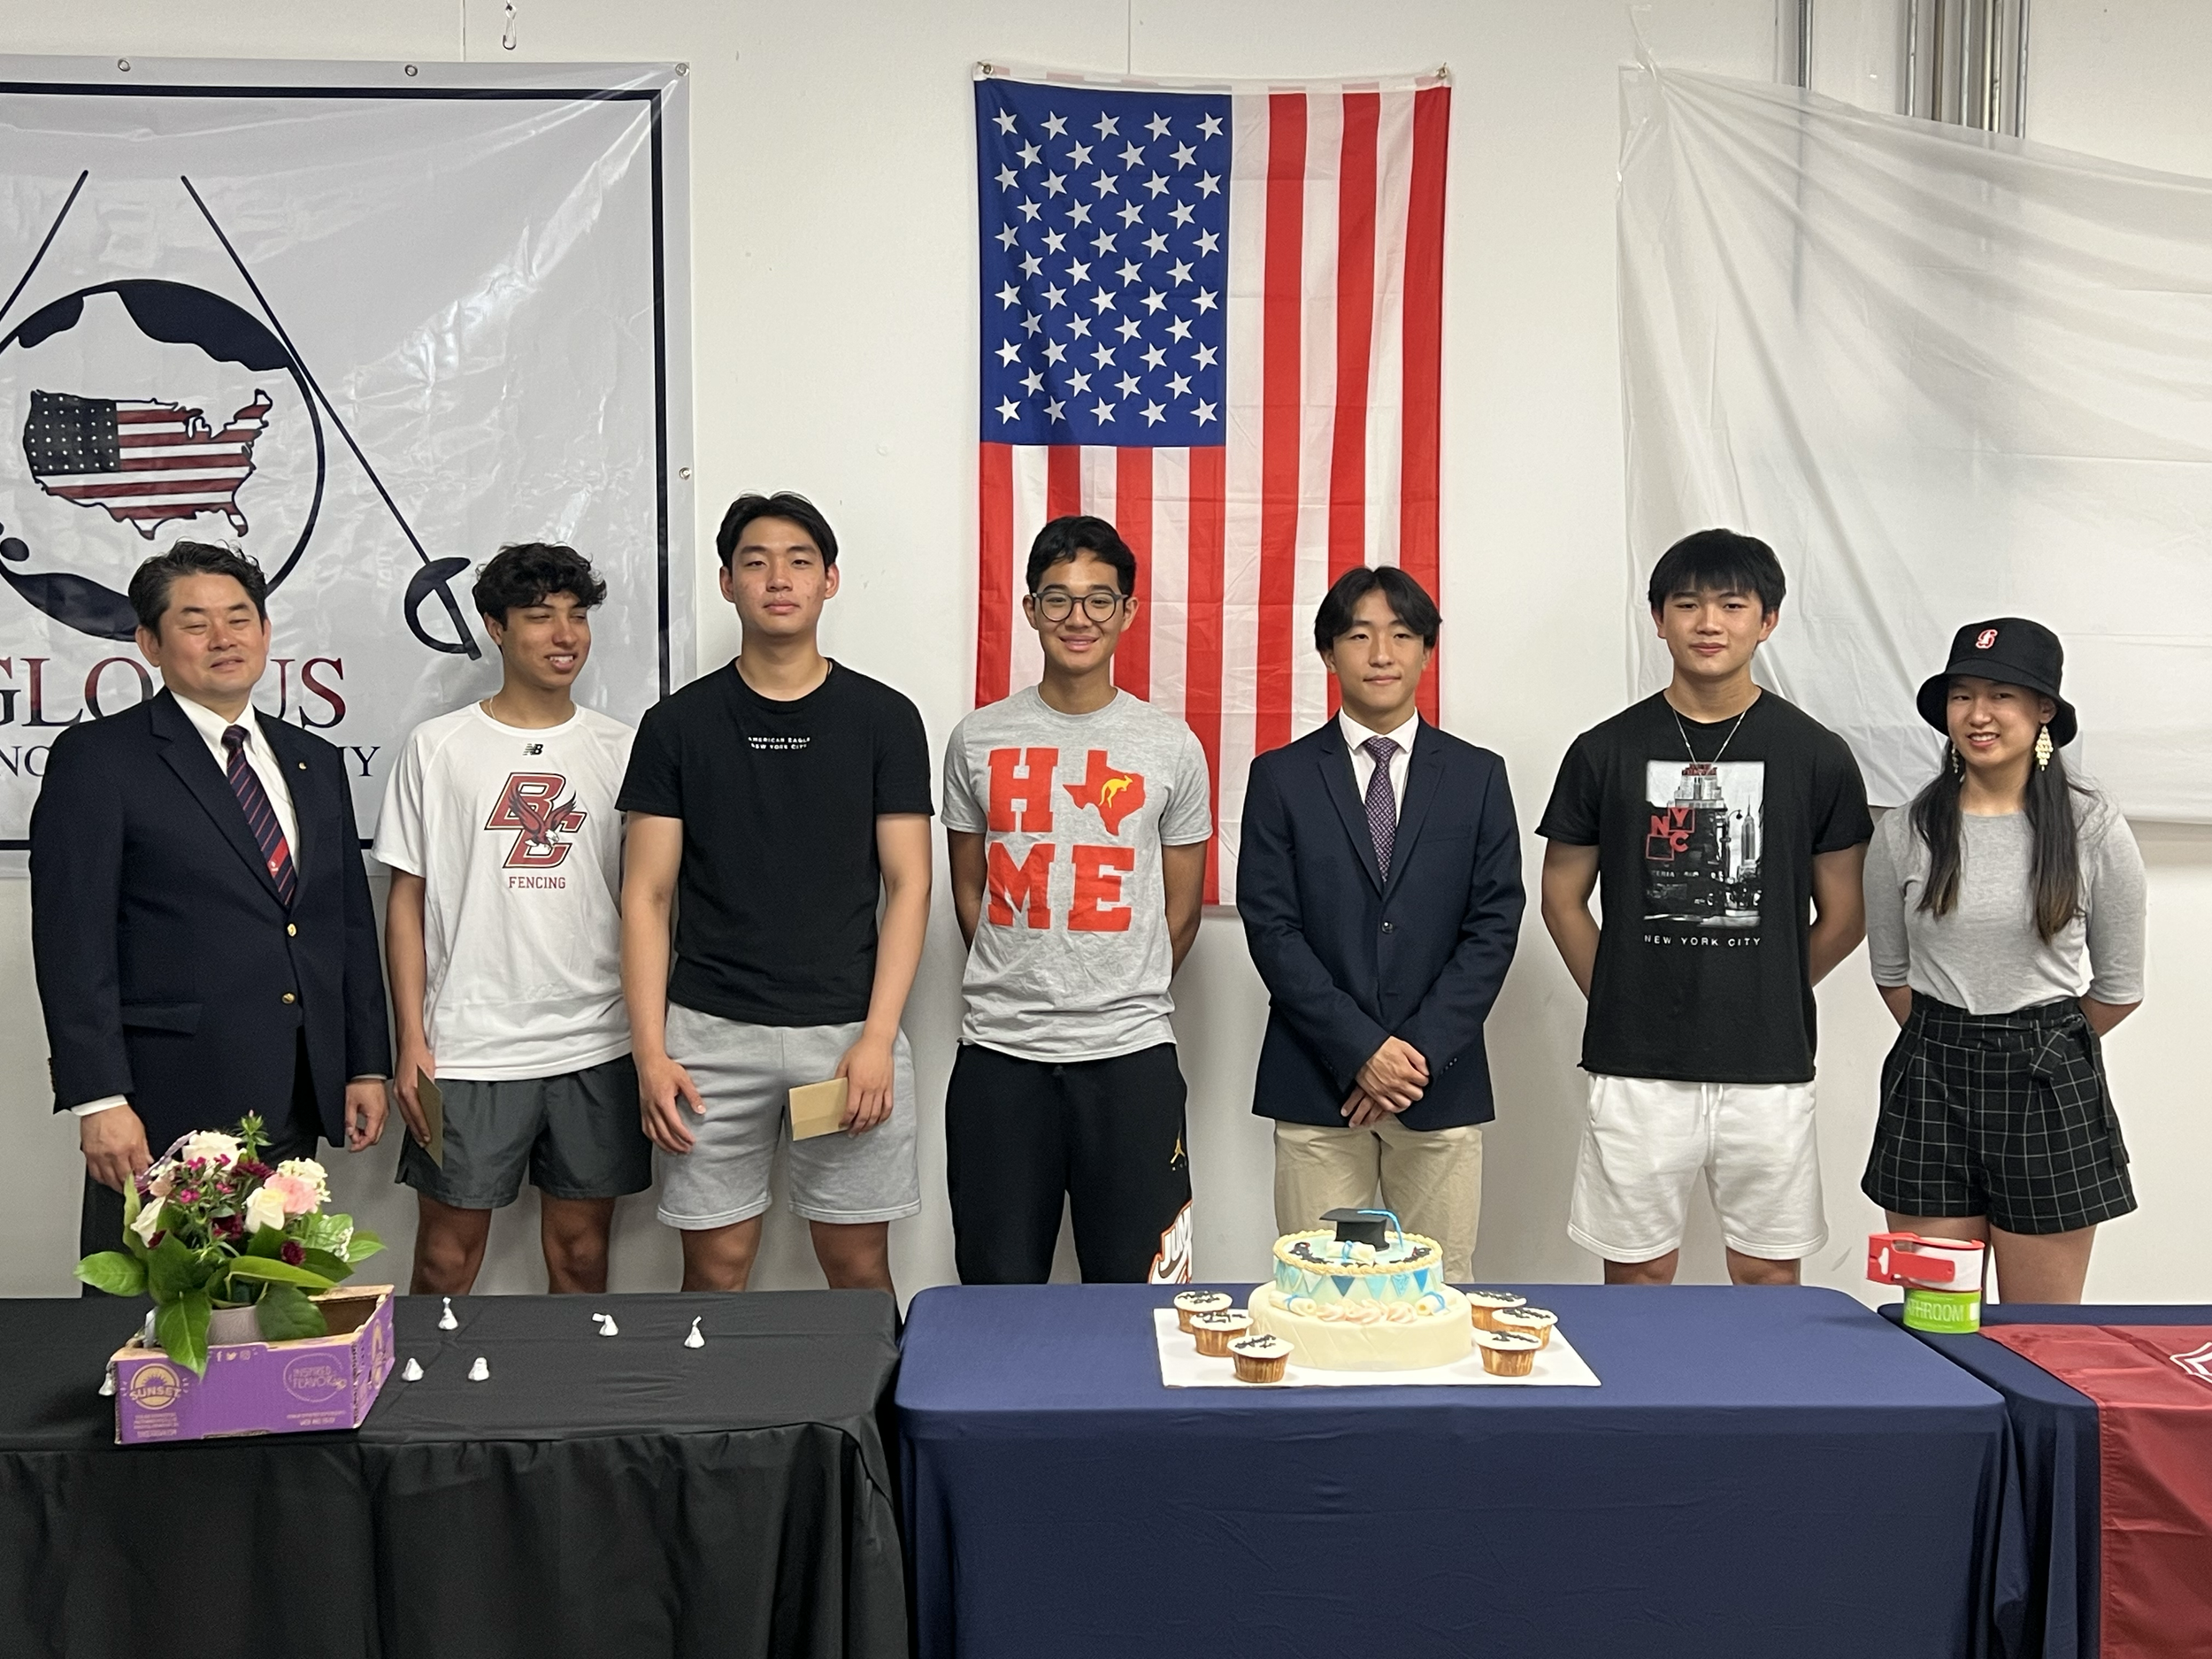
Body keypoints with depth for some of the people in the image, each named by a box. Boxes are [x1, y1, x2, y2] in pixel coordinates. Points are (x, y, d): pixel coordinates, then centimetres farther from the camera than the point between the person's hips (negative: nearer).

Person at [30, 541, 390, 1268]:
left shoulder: (316, 763, 15)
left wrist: (368, 1065, 12)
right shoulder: (97, 759, -2)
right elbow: (72, 941, -8)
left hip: (296, 1100, 5)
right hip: (167, 1100, -5)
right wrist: (99, 1100, -14)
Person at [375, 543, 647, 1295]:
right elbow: (407, 901, 2)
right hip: (467, 1050, -1)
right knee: (447, 1257, 5)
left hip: (595, 1048, 2)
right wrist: (411, 1041, -4)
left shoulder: (619, 750, 6)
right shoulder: (438, 747, 2)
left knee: (581, 1251, 10)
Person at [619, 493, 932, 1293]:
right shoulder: (678, 724, 4)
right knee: (715, 1270, 7)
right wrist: (649, 1052, -5)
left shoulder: (884, 718, 3)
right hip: (711, 1033, 1)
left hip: (849, 1031, 0)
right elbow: (647, 896, 3)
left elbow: (907, 885, 1)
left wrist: (876, 1038, -9)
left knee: (860, 1266, 7)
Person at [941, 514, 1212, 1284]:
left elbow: (1181, 907, 9)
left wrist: (1127, 1004, 10)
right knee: (998, 1287, 9)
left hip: (1131, 1053, -1)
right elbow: (970, 889, 12)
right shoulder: (978, 739, 4)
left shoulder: (1171, 746, 2)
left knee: (1134, 1285, 7)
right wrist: (1016, 994, 9)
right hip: (998, 1053, 1)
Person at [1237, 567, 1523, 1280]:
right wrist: (1360, 1049, -11)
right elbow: (1271, 928, -3)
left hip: (1442, 1082, 1)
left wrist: (1422, 1050, -9)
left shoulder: (1477, 776, 8)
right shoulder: (1281, 777, 4)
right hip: (1317, 1084, -1)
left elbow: (1493, 926, 1)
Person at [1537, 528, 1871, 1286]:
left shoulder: (1816, 755, 2)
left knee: (1768, 1276, 10)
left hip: (1769, 1068, 0)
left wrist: (1768, 997, 7)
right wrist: (1621, 1000, 3)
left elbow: (1843, 916, 8)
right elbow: (1562, 897, 8)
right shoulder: (1606, 751, 2)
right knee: (1638, 1275, 8)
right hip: (1636, 1069, 0)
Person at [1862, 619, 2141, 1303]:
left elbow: (2119, 989, 6)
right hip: (1929, 1086, 1)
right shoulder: (1904, 834, 0)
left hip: (2052, 1090, -1)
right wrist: (1949, 1044, 14)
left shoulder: (2095, 829, -3)